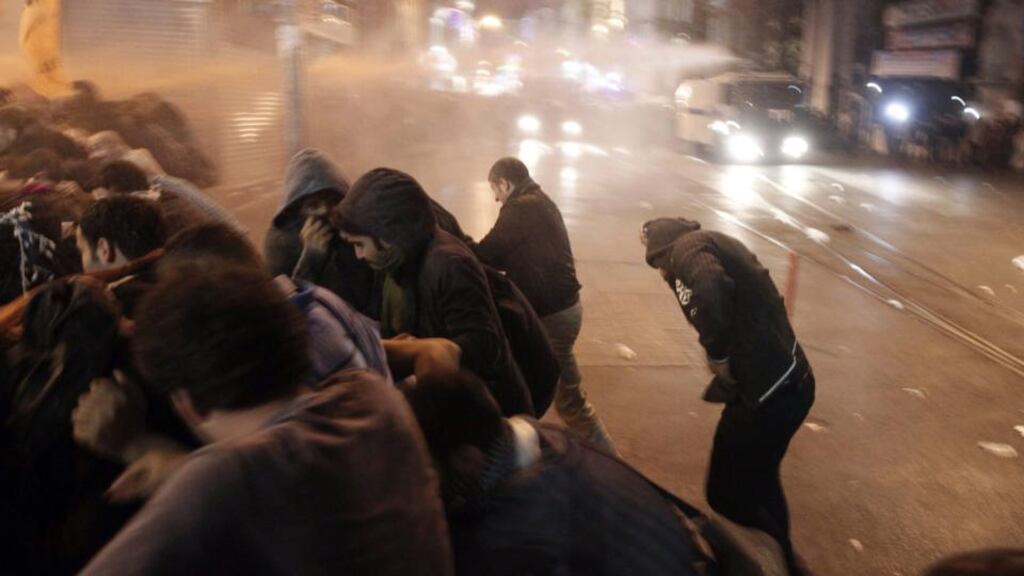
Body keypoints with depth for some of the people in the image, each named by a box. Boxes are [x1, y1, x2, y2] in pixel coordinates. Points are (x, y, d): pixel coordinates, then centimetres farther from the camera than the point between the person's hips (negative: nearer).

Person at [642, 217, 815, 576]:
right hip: (791, 382, 10)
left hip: (764, 392, -9)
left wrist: (717, 355, -17)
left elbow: (711, 292, -30)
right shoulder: (718, 243, 20)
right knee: (759, 479, 28)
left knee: (727, 493, 9)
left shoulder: (688, 246, -8)